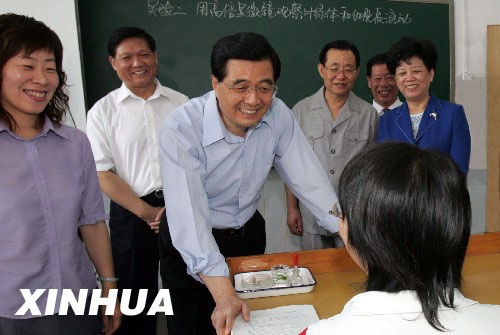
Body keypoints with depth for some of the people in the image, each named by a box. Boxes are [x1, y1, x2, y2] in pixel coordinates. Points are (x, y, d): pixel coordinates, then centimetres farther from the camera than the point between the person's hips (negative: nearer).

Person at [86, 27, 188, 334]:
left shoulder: (180, 103, 5)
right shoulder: (103, 111, 0)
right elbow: (104, 174, -4)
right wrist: (148, 212, -10)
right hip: (132, 213, -1)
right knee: (136, 293, 9)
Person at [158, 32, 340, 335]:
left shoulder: (279, 116, -15)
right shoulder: (180, 129, -30)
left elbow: (308, 178, -14)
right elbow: (188, 215, -36)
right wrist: (224, 294, -45)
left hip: (249, 233, 4)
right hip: (191, 246, -4)